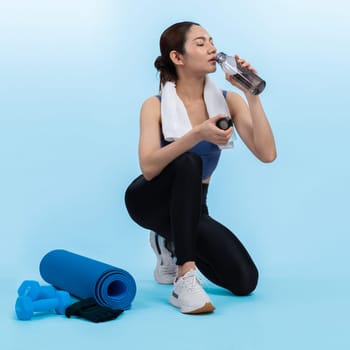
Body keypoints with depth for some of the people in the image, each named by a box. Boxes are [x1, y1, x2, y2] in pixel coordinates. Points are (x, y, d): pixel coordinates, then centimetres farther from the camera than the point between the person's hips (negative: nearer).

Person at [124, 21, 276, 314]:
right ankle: (184, 279, -34)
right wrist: (197, 134, -43)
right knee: (188, 162, -38)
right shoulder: (156, 106, -16)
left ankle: (171, 245, 12)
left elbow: (267, 154, -20)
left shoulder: (228, 101, -9)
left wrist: (251, 94, -24)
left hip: (191, 206, 4)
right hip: (151, 200, -3)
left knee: (244, 281, -15)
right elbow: (149, 167, -32)